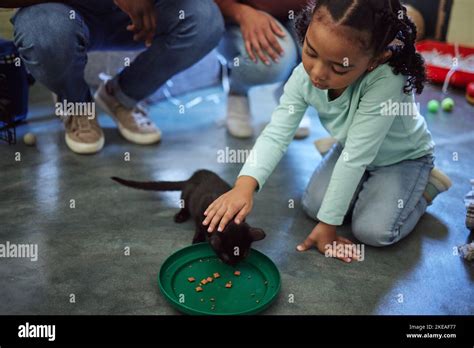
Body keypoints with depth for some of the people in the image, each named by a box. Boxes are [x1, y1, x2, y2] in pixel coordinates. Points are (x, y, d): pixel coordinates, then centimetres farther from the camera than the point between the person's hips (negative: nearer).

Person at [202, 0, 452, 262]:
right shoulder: (305, 75, -27)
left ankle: (427, 184, 9)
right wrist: (245, 185, -47)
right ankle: (370, 185, 19)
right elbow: (276, 134, -30)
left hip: (404, 157, -4)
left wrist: (328, 223, -30)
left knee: (374, 231, -18)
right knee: (313, 206, -7)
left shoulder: (386, 81, -43)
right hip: (353, 151, 5)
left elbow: (356, 158, -38)